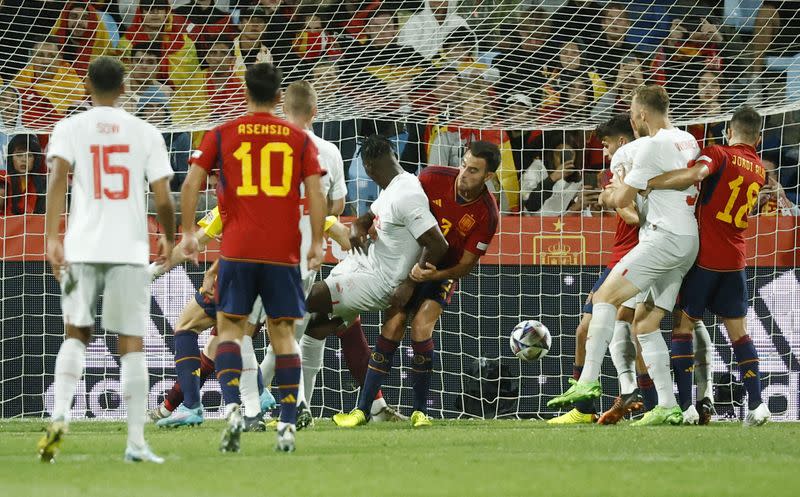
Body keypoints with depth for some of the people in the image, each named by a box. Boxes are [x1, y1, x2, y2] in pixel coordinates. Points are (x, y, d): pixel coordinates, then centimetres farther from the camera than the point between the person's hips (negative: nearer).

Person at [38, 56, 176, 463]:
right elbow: (163, 199, 2)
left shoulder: (70, 128, 4)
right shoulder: (145, 134, 6)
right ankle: (136, 442, -1)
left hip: (82, 247, 0)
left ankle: (60, 416, -6)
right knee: (132, 344, 3)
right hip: (130, 248, 0)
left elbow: (58, 177, -11)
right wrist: (169, 238, 20)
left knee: (76, 335, 15)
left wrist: (52, 237, -14)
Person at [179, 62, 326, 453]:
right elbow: (315, 191, -1)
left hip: (237, 249, -1)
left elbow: (191, 183, -1)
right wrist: (317, 242, 1)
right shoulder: (299, 138, 7)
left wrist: (187, 232, 6)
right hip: (284, 253, 1)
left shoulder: (222, 135, 5)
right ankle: (288, 424, 2)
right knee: (283, 333, 7)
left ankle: (232, 406, -18)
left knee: (229, 328, 5)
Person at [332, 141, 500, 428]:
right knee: (393, 327, -11)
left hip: (443, 272, -1)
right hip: (409, 263, 1)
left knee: (421, 330, -19)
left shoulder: (487, 214, -19)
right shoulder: (434, 178, -17)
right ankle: (363, 409, -7)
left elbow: (466, 265, -14)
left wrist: (434, 274, -30)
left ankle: (420, 412, -5)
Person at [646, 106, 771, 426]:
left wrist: (642, 183, -27)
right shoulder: (760, 171, 13)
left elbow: (695, 174, -28)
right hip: (735, 260, 5)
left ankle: (685, 403, -7)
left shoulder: (719, 154, -7)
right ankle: (756, 404, 1)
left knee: (683, 326, 1)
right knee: (738, 331, 10)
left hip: (704, 256, -5)